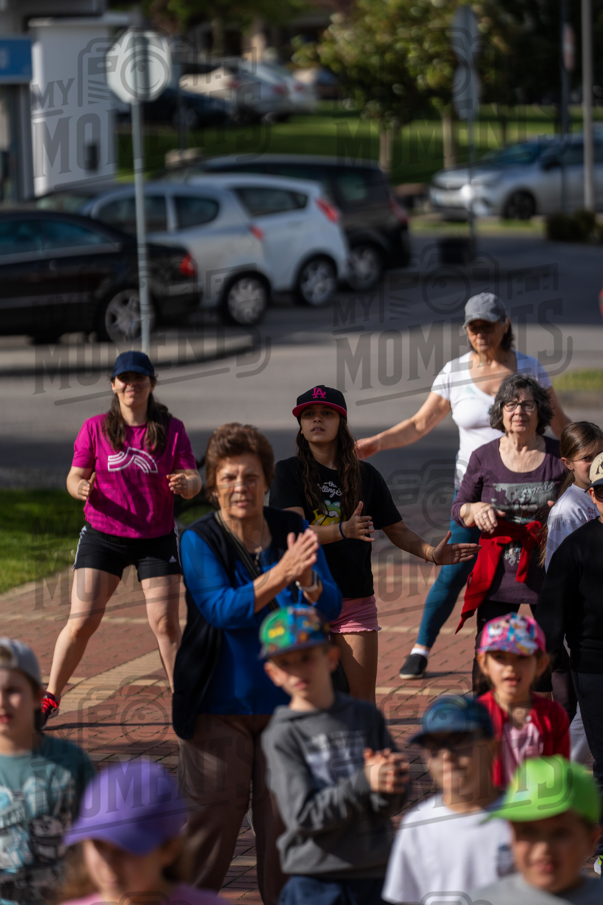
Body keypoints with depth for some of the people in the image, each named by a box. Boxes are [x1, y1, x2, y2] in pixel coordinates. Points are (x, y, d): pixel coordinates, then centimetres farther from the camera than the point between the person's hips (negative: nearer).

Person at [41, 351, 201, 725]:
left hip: (157, 539, 0)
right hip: (102, 535, 0)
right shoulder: (95, 428, -1)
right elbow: (75, 476, 0)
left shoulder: (172, 429, -1)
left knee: (166, 623, -1)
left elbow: (195, 480, -4)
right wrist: (81, 487, -24)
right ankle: (50, 699, 5)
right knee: (82, 621, -6)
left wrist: (186, 484, -28)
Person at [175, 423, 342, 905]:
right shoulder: (199, 541, -6)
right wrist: (280, 575, -31)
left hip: (286, 700, 3)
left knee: (284, 811, 5)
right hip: (221, 705, -3)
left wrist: (306, 580, -25)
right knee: (217, 811, -4)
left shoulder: (292, 530, 3)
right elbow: (223, 611, -19)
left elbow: (332, 607, -2)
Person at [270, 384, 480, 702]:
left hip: (356, 601, 2)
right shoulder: (289, 472, -1)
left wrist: (431, 553, -6)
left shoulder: (365, 475, 9)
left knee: (362, 700, -1)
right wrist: (344, 530, -31)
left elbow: (397, 529, 13)